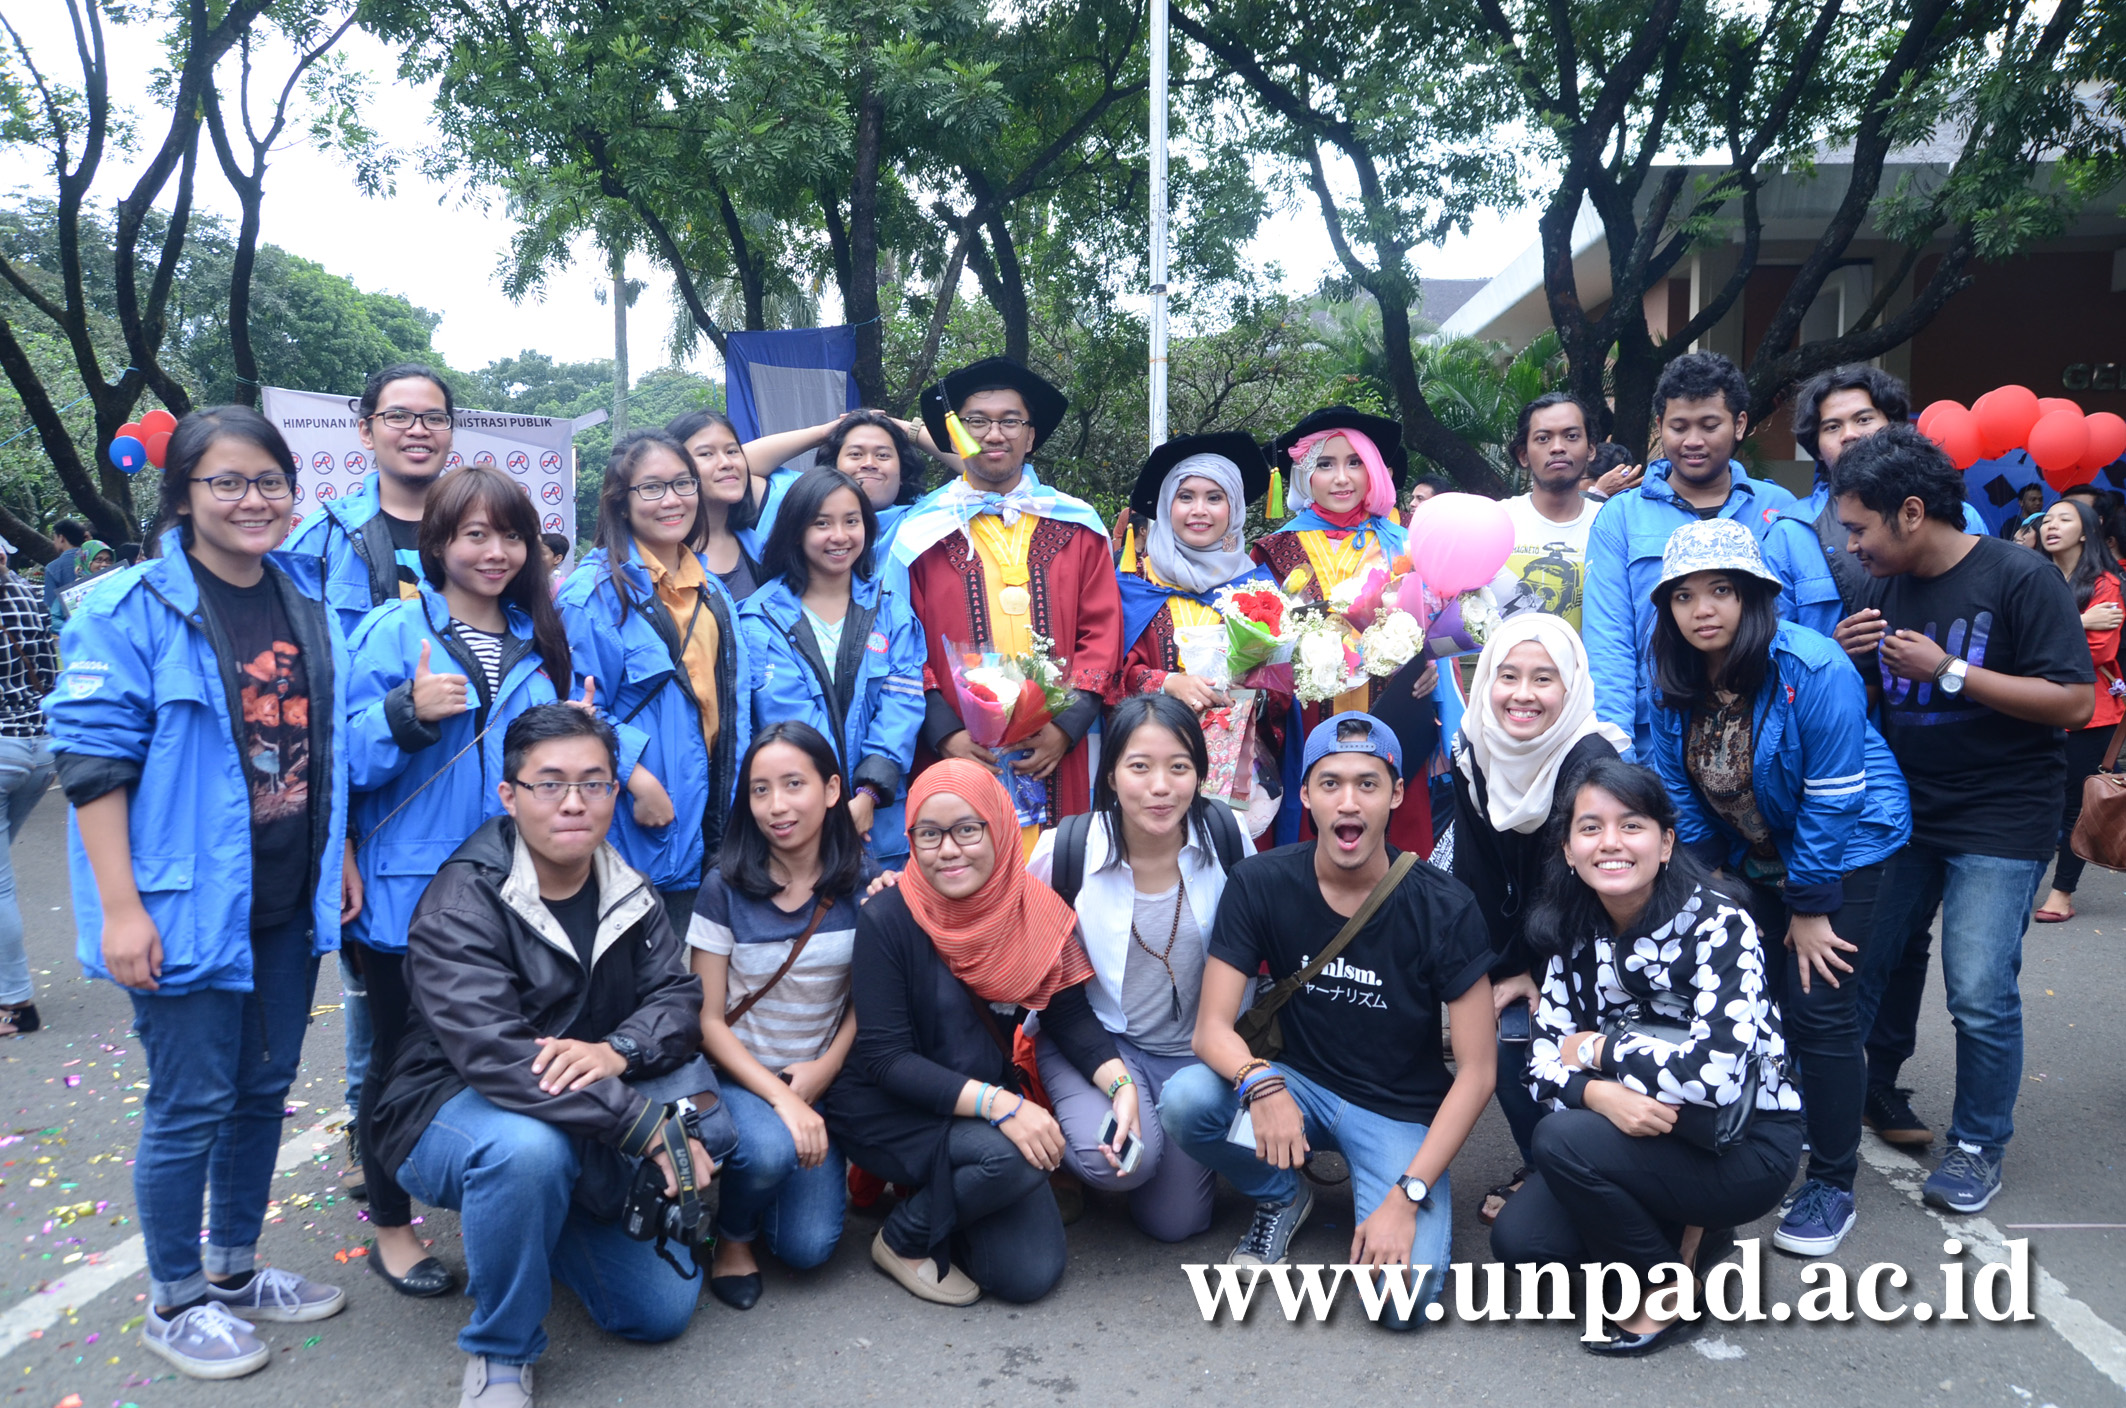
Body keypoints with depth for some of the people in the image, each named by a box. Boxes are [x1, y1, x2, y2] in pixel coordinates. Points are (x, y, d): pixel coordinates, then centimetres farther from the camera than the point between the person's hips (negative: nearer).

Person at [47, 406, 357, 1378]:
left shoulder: (308, 603, 8)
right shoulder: (133, 608, -11)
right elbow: (92, 759, -13)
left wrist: (340, 856, 13)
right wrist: (120, 906, -17)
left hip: (288, 902, 6)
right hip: (188, 902, -6)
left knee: (264, 1088, 16)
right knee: (190, 1105, 4)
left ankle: (234, 1269, 35)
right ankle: (172, 1300, 24)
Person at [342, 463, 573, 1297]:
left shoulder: (534, 641, 9)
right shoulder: (393, 632, -7)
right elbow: (346, 758, -11)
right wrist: (408, 714, -27)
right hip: (409, 890, -4)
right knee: (402, 1057, 10)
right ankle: (391, 1227, 28)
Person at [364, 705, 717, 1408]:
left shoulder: (626, 889, 0)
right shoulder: (460, 907, -21)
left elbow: (678, 994, -5)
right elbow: (495, 1055, -33)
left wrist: (618, 1049, -29)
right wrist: (647, 1124, -38)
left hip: (588, 1126, 5)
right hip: (452, 1114, -5)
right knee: (528, 1148, -39)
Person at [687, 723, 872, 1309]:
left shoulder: (861, 886, -5)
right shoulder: (726, 887, -12)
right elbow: (709, 1019, -9)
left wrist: (821, 1073, -12)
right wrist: (780, 1098, -20)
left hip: (819, 1081, 2)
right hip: (738, 1074, -2)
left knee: (807, 1248, -11)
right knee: (770, 1149, -34)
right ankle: (732, 1234, 1)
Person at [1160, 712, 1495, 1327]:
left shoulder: (1444, 909, -15)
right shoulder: (1260, 885, -11)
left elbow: (1477, 1072, -13)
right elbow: (1212, 1027, -12)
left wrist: (1406, 1197, -21)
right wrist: (1260, 1082, -36)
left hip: (1401, 1112, -2)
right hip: (1302, 1086, 3)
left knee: (1403, 1298, -25)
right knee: (1184, 1100, -28)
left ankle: (1380, 1192, 9)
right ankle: (1283, 1197, 4)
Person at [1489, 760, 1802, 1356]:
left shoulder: (1718, 923, -22)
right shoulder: (1577, 930, -4)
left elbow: (1718, 1073, -33)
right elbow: (1544, 1059, -6)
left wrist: (1598, 1049, -19)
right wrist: (1601, 1094, -28)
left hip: (1747, 1144, -6)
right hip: (1641, 1129, 6)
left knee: (1561, 1140, -27)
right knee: (1518, 1241, -10)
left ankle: (1672, 1295, -3)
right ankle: (1684, 1235, 14)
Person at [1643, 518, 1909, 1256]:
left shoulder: (1814, 671, -26)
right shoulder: (1675, 681, -9)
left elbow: (1831, 803, -22)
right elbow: (1680, 789, 2)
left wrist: (1811, 908, -17)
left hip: (1846, 848, -5)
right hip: (1752, 855, 6)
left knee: (1817, 1008, -8)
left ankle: (1832, 1187, 7)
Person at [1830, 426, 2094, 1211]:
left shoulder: (2021, 579, -15)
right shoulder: (1887, 586, 4)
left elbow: (2074, 703, -19)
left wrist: (1948, 672, -23)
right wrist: (1845, 657, -10)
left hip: (2000, 821, -6)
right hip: (1903, 807, 6)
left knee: (1980, 993, -6)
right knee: (1879, 958, 14)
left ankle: (1979, 1147, 12)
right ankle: (1876, 1087, 35)